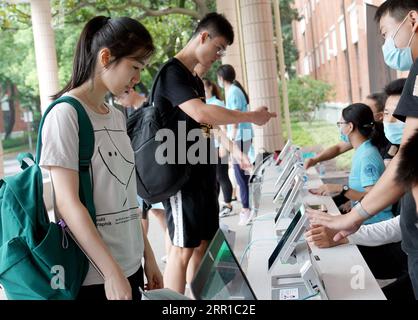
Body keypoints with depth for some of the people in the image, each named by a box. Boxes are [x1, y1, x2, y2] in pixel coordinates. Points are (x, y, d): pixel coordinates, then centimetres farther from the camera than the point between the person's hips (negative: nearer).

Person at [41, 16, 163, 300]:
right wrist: (112, 272, -20)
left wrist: (148, 256, 11)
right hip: (92, 277, -7)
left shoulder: (117, 117, 10)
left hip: (131, 267, 7)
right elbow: (68, 203, -17)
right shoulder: (65, 114, -12)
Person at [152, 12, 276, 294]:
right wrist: (251, 117, -19)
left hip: (203, 173, 9)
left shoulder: (195, 79, 16)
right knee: (184, 248, -3)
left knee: (204, 244, 13)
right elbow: (201, 113, -28)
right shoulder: (172, 72, -14)